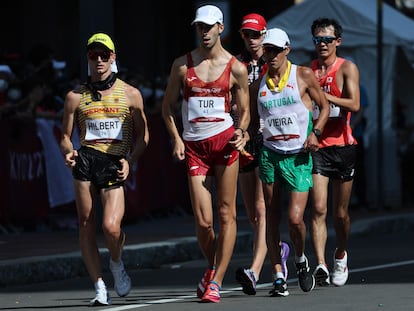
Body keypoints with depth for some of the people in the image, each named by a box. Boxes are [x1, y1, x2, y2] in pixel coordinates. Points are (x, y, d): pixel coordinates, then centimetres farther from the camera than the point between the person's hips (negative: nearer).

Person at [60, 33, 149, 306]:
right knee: (86, 226, -4)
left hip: (115, 164, -2)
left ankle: (116, 263, 17)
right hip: (86, 158, 2)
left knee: (111, 227, -16)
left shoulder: (131, 94, 9)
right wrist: (68, 152, -7)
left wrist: (129, 161, -2)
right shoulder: (75, 97, 12)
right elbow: (66, 136, 15)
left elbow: (142, 134, 14)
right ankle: (100, 288, 4)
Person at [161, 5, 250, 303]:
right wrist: (176, 138, -1)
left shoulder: (236, 68, 4)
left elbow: (245, 109, 10)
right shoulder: (182, 65, 7)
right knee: (203, 221, -3)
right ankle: (213, 267, 23)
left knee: (226, 215, -4)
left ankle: (216, 281, 0)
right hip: (194, 146, 1)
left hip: (224, 141, -1)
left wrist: (241, 133, -11)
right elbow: (168, 105, 13)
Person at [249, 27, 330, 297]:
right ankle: (278, 276, 5)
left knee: (295, 218, -12)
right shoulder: (258, 85, 9)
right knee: (272, 218, 0)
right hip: (270, 155, 3)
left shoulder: (303, 76, 1)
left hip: (299, 156, -3)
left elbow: (324, 106, 7)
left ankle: (301, 260, 18)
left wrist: (315, 133, -8)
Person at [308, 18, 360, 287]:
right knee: (319, 209, -14)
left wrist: (323, 95, -19)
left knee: (340, 212, 9)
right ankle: (321, 265, -21)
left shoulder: (347, 68, -1)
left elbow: (354, 104, -13)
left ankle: (341, 254, 35)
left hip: (342, 146, -1)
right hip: (316, 146, 1)